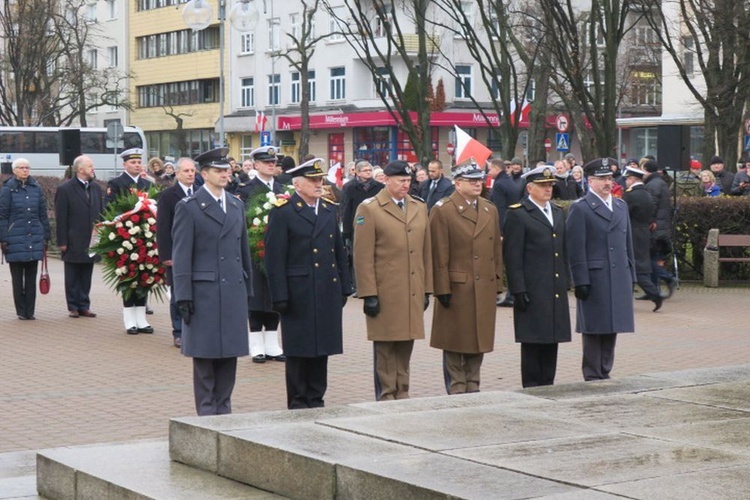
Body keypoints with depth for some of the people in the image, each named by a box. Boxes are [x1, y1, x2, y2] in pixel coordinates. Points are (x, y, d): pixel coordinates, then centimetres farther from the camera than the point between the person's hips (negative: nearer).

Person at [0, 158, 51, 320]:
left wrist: (45, 237, 8)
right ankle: (21, 311, 10)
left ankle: (30, 311, 10)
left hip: (34, 239, 3)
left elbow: (43, 214, 11)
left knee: (31, 277, 5)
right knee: (17, 278, 4)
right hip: (15, 238, -3)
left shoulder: (36, 189, 8)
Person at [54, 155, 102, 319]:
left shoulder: (96, 188, 11)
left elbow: (100, 213, 13)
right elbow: (61, 218, -8)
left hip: (91, 242, 5)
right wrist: (62, 242, -11)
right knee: (72, 277, 5)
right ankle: (73, 307, 11)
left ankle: (84, 306, 15)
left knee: (86, 276, 9)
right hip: (73, 243, -5)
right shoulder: (65, 189, -7)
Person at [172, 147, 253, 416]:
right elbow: (181, 256, -6)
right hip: (204, 292, -5)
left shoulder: (236, 205, 14)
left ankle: (223, 408, 17)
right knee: (205, 355, 1)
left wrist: (248, 288, 14)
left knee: (229, 353, 8)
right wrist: (183, 297, -11)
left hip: (234, 292, 5)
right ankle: (207, 412, 8)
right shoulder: (188, 208, -4)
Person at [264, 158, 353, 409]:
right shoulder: (282, 212, -5)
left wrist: (344, 289, 13)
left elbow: (340, 253, 18)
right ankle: (298, 404, 8)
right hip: (298, 293, -5)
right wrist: (280, 297, -13)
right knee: (298, 351, 1)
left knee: (321, 349, 9)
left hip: (328, 293, 6)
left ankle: (316, 400, 18)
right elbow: (275, 258, -9)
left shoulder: (330, 211, 14)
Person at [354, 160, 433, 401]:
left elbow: (426, 251, 17)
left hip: (413, 293, 5)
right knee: (385, 348, 0)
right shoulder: (369, 209, -3)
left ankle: (402, 394, 16)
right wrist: (368, 294, -11)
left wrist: (427, 289, 13)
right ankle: (386, 397, 6)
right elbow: (363, 256, -6)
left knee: (406, 345, 8)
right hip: (385, 293, -5)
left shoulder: (420, 208, 14)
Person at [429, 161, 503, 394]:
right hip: (456, 288, -6)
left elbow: (497, 250, 17)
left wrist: (497, 283, 11)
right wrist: (443, 289, -13)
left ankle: (473, 388, 19)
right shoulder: (442, 210, -5)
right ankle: (456, 390, 8)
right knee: (455, 344, 1)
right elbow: (439, 254, -9)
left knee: (480, 339, 10)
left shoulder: (490, 210, 14)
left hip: (485, 289, 6)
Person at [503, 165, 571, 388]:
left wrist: (566, 282, 16)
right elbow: (512, 256, -10)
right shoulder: (518, 214, -6)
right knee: (532, 343, -2)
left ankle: (547, 387, 17)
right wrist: (518, 290, -15)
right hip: (532, 292, -7)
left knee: (551, 340, 9)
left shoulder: (558, 213, 17)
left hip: (556, 292, 7)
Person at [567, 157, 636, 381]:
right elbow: (576, 250, -9)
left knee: (611, 327, 9)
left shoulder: (621, 206, 16)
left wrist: (631, 275, 14)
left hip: (619, 279, 6)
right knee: (594, 329, -1)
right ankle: (592, 376, 6)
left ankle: (604, 372, 18)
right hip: (594, 280, -6)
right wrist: (581, 282, -14)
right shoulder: (580, 209, -5)